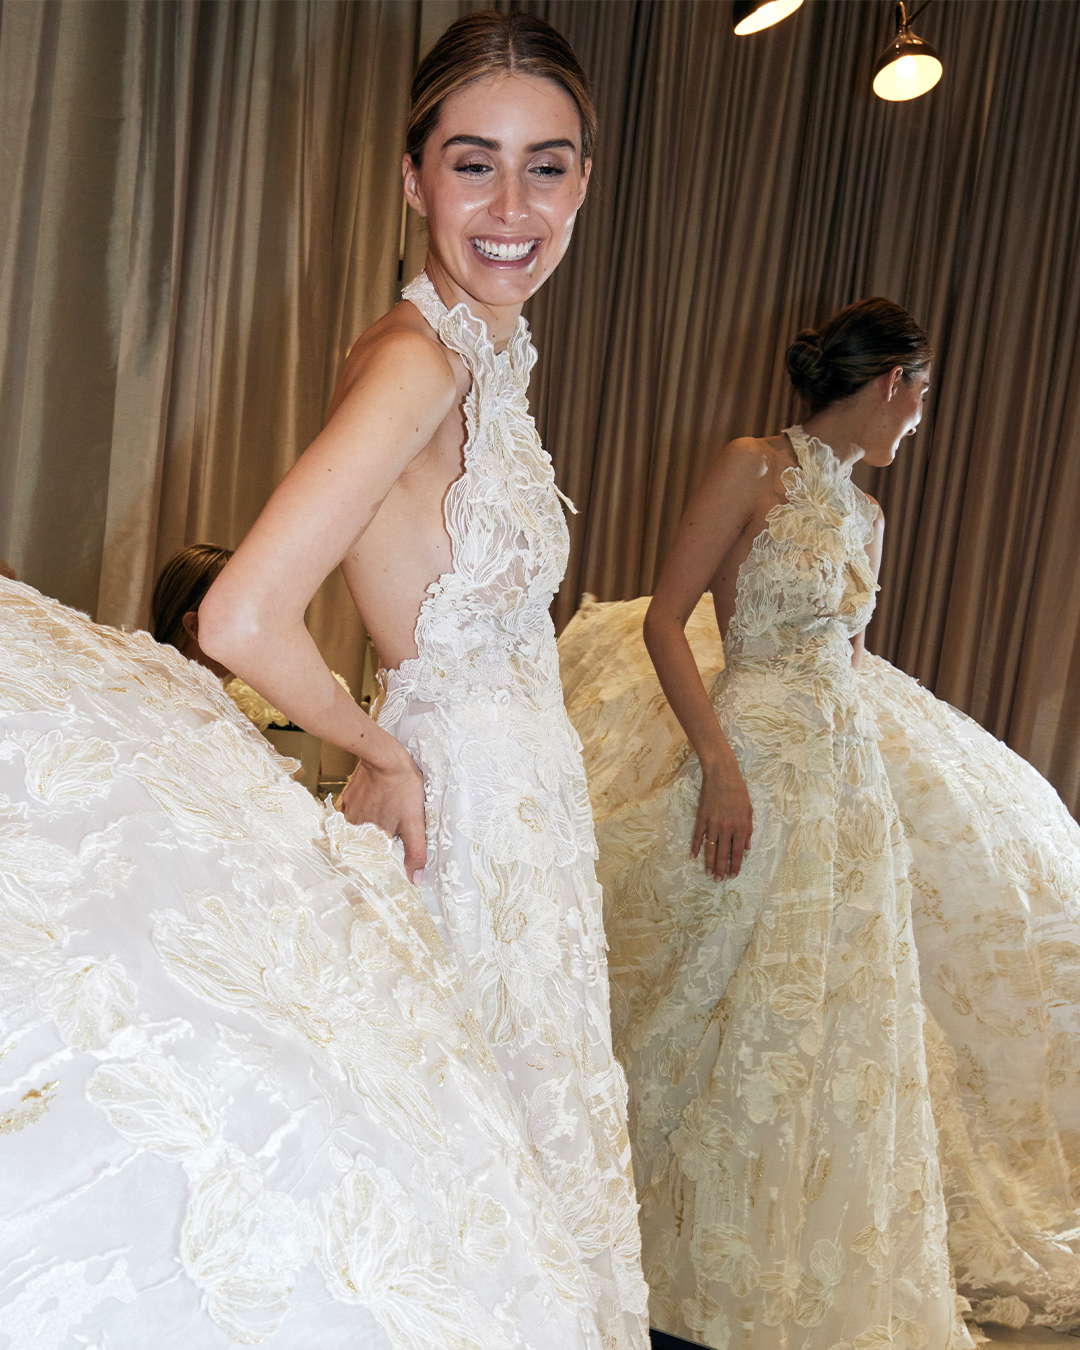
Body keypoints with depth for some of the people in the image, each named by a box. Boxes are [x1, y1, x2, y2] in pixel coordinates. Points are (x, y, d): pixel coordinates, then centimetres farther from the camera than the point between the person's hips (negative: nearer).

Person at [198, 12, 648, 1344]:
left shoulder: (483, 352, 8)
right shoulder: (417, 357, -21)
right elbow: (243, 619, -30)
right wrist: (385, 755, -16)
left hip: (524, 807, 9)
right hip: (468, 811, -9)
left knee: (512, 1153, 22)